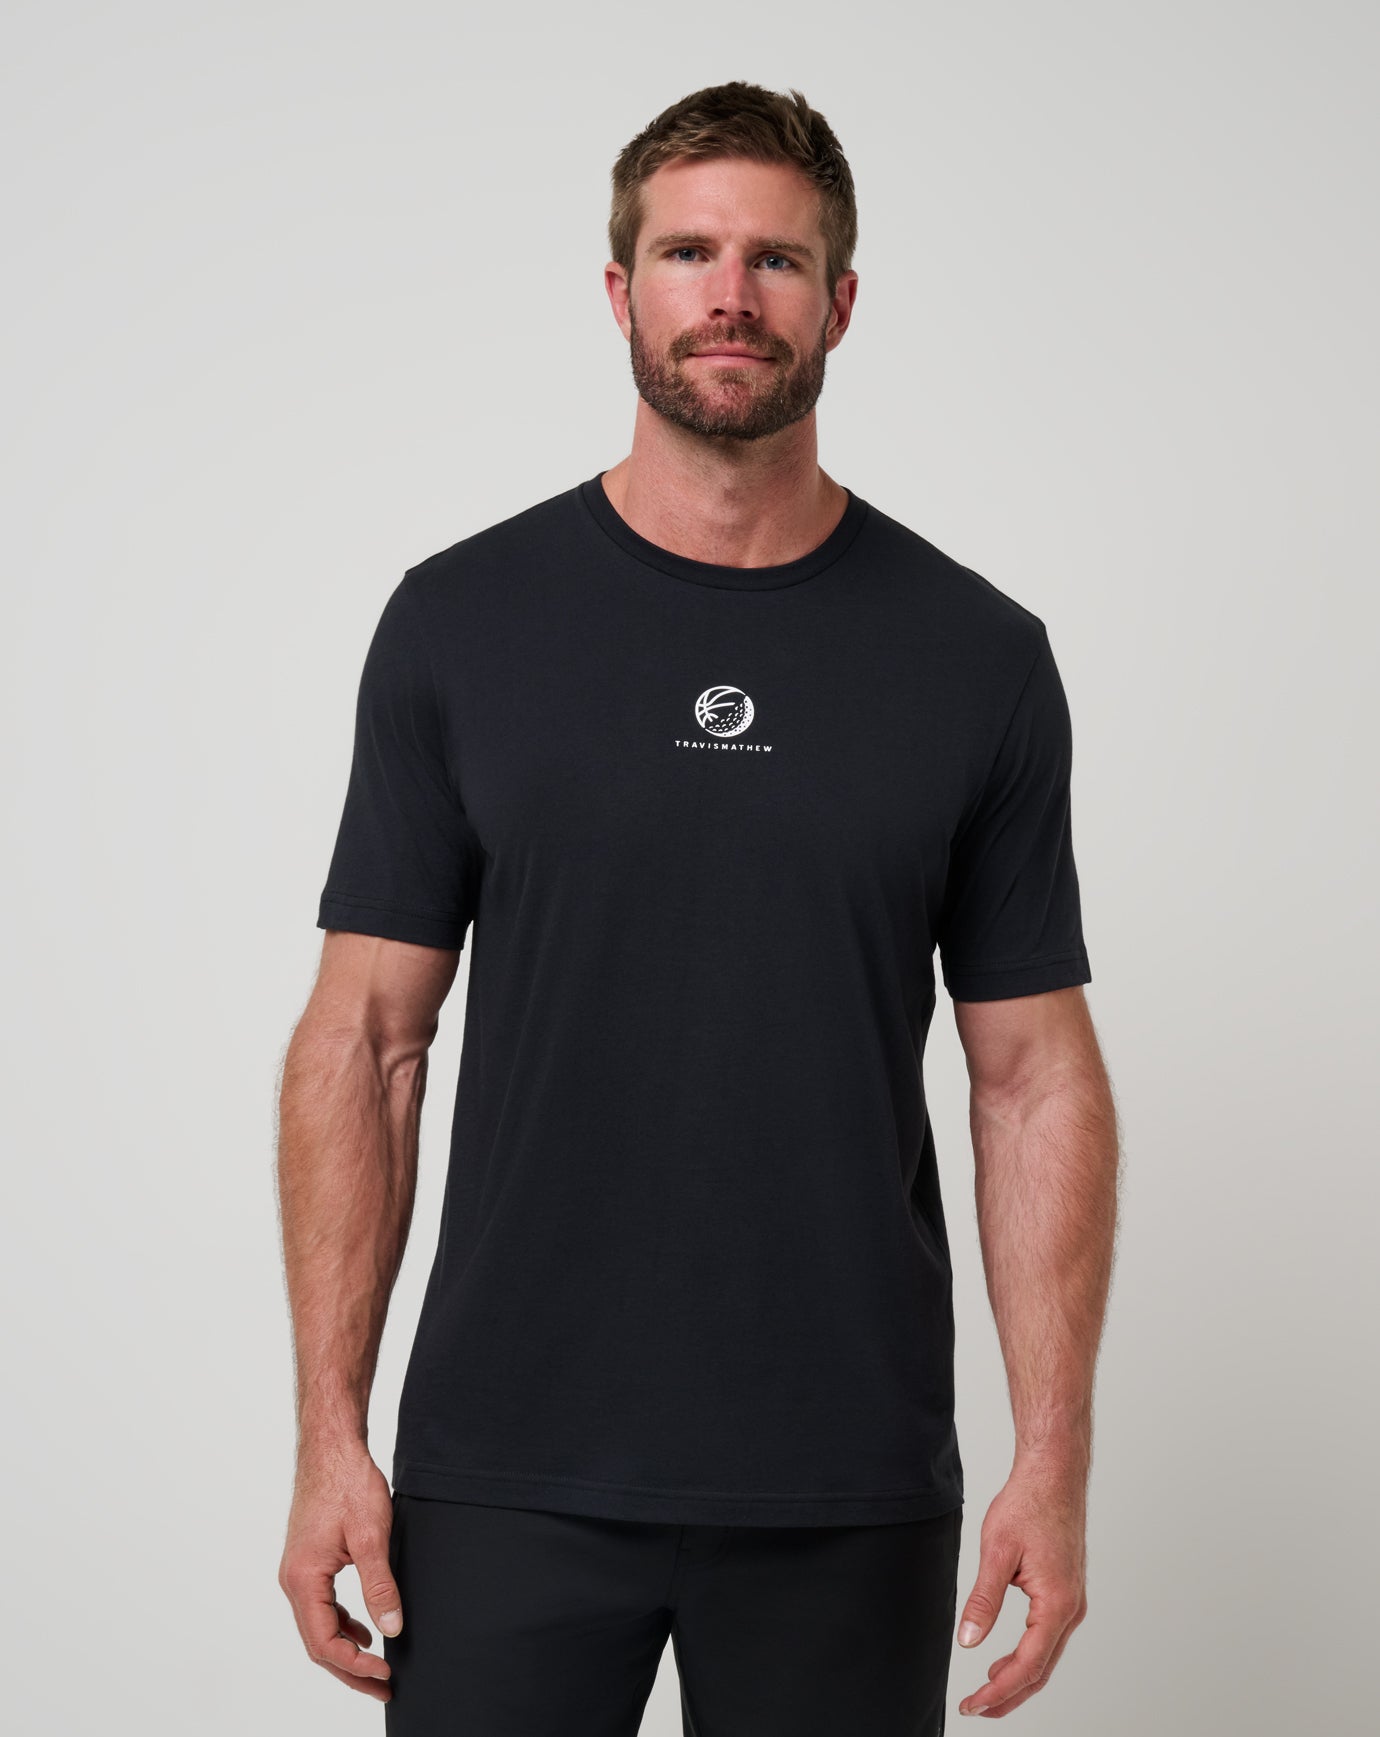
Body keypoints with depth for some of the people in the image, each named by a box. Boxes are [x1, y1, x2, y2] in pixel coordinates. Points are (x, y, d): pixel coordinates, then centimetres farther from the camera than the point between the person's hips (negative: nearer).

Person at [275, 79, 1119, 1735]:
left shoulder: (979, 656, 1)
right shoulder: (461, 621, 0)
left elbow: (1032, 1071, 2)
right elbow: (366, 1037, 0)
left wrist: (1054, 1456, -5)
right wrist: (331, 1434, -6)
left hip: (848, 1494, 1)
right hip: (508, 1473, -1)